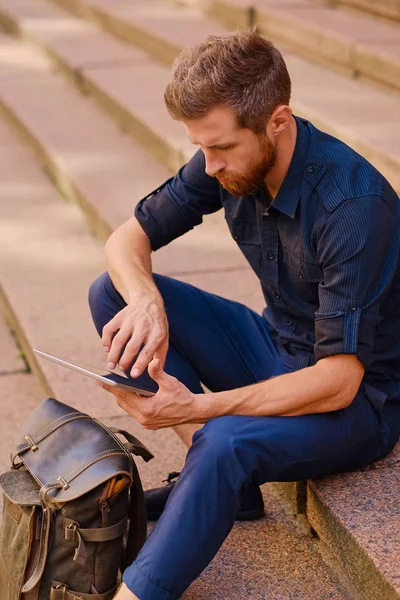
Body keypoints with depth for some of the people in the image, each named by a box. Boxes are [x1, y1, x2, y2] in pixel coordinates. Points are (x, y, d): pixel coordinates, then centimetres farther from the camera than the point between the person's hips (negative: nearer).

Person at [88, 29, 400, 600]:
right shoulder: (230, 162, -9)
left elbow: (338, 382, -30)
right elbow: (129, 236, 0)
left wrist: (198, 408, -36)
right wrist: (145, 300, -24)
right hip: (275, 346, 8)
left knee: (226, 443, -38)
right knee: (111, 293, -6)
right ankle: (227, 482, -8)